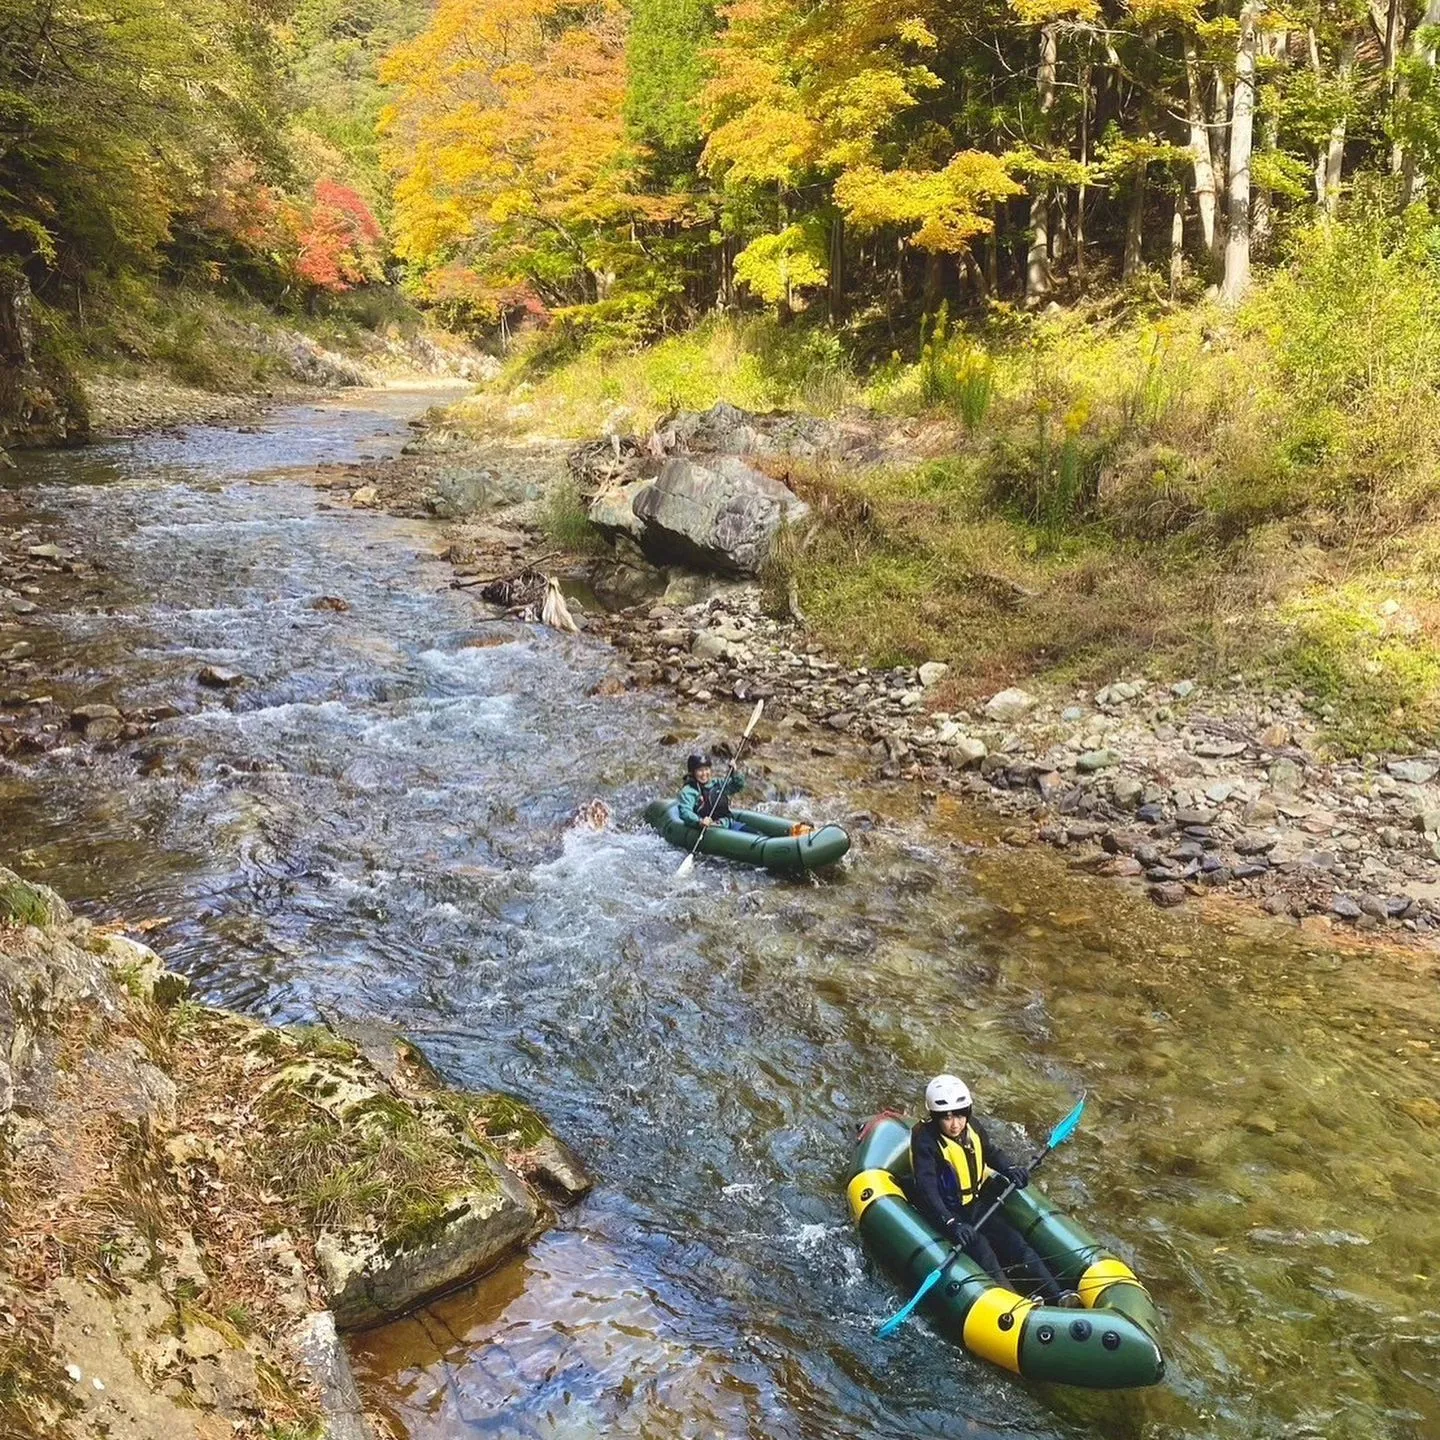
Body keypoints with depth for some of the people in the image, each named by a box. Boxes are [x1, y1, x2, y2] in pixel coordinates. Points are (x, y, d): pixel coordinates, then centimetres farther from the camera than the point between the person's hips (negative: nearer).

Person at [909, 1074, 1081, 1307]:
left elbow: (992, 1153, 19)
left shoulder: (972, 1128, 0)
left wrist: (1011, 1170, -2)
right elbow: (926, 1190, -29)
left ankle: (1056, 1296, -17)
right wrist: (952, 1224, -40)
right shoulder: (925, 1141, -21)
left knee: (1015, 1242, -10)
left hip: (975, 1203, 6)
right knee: (981, 1249, -27)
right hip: (945, 1212, -6)